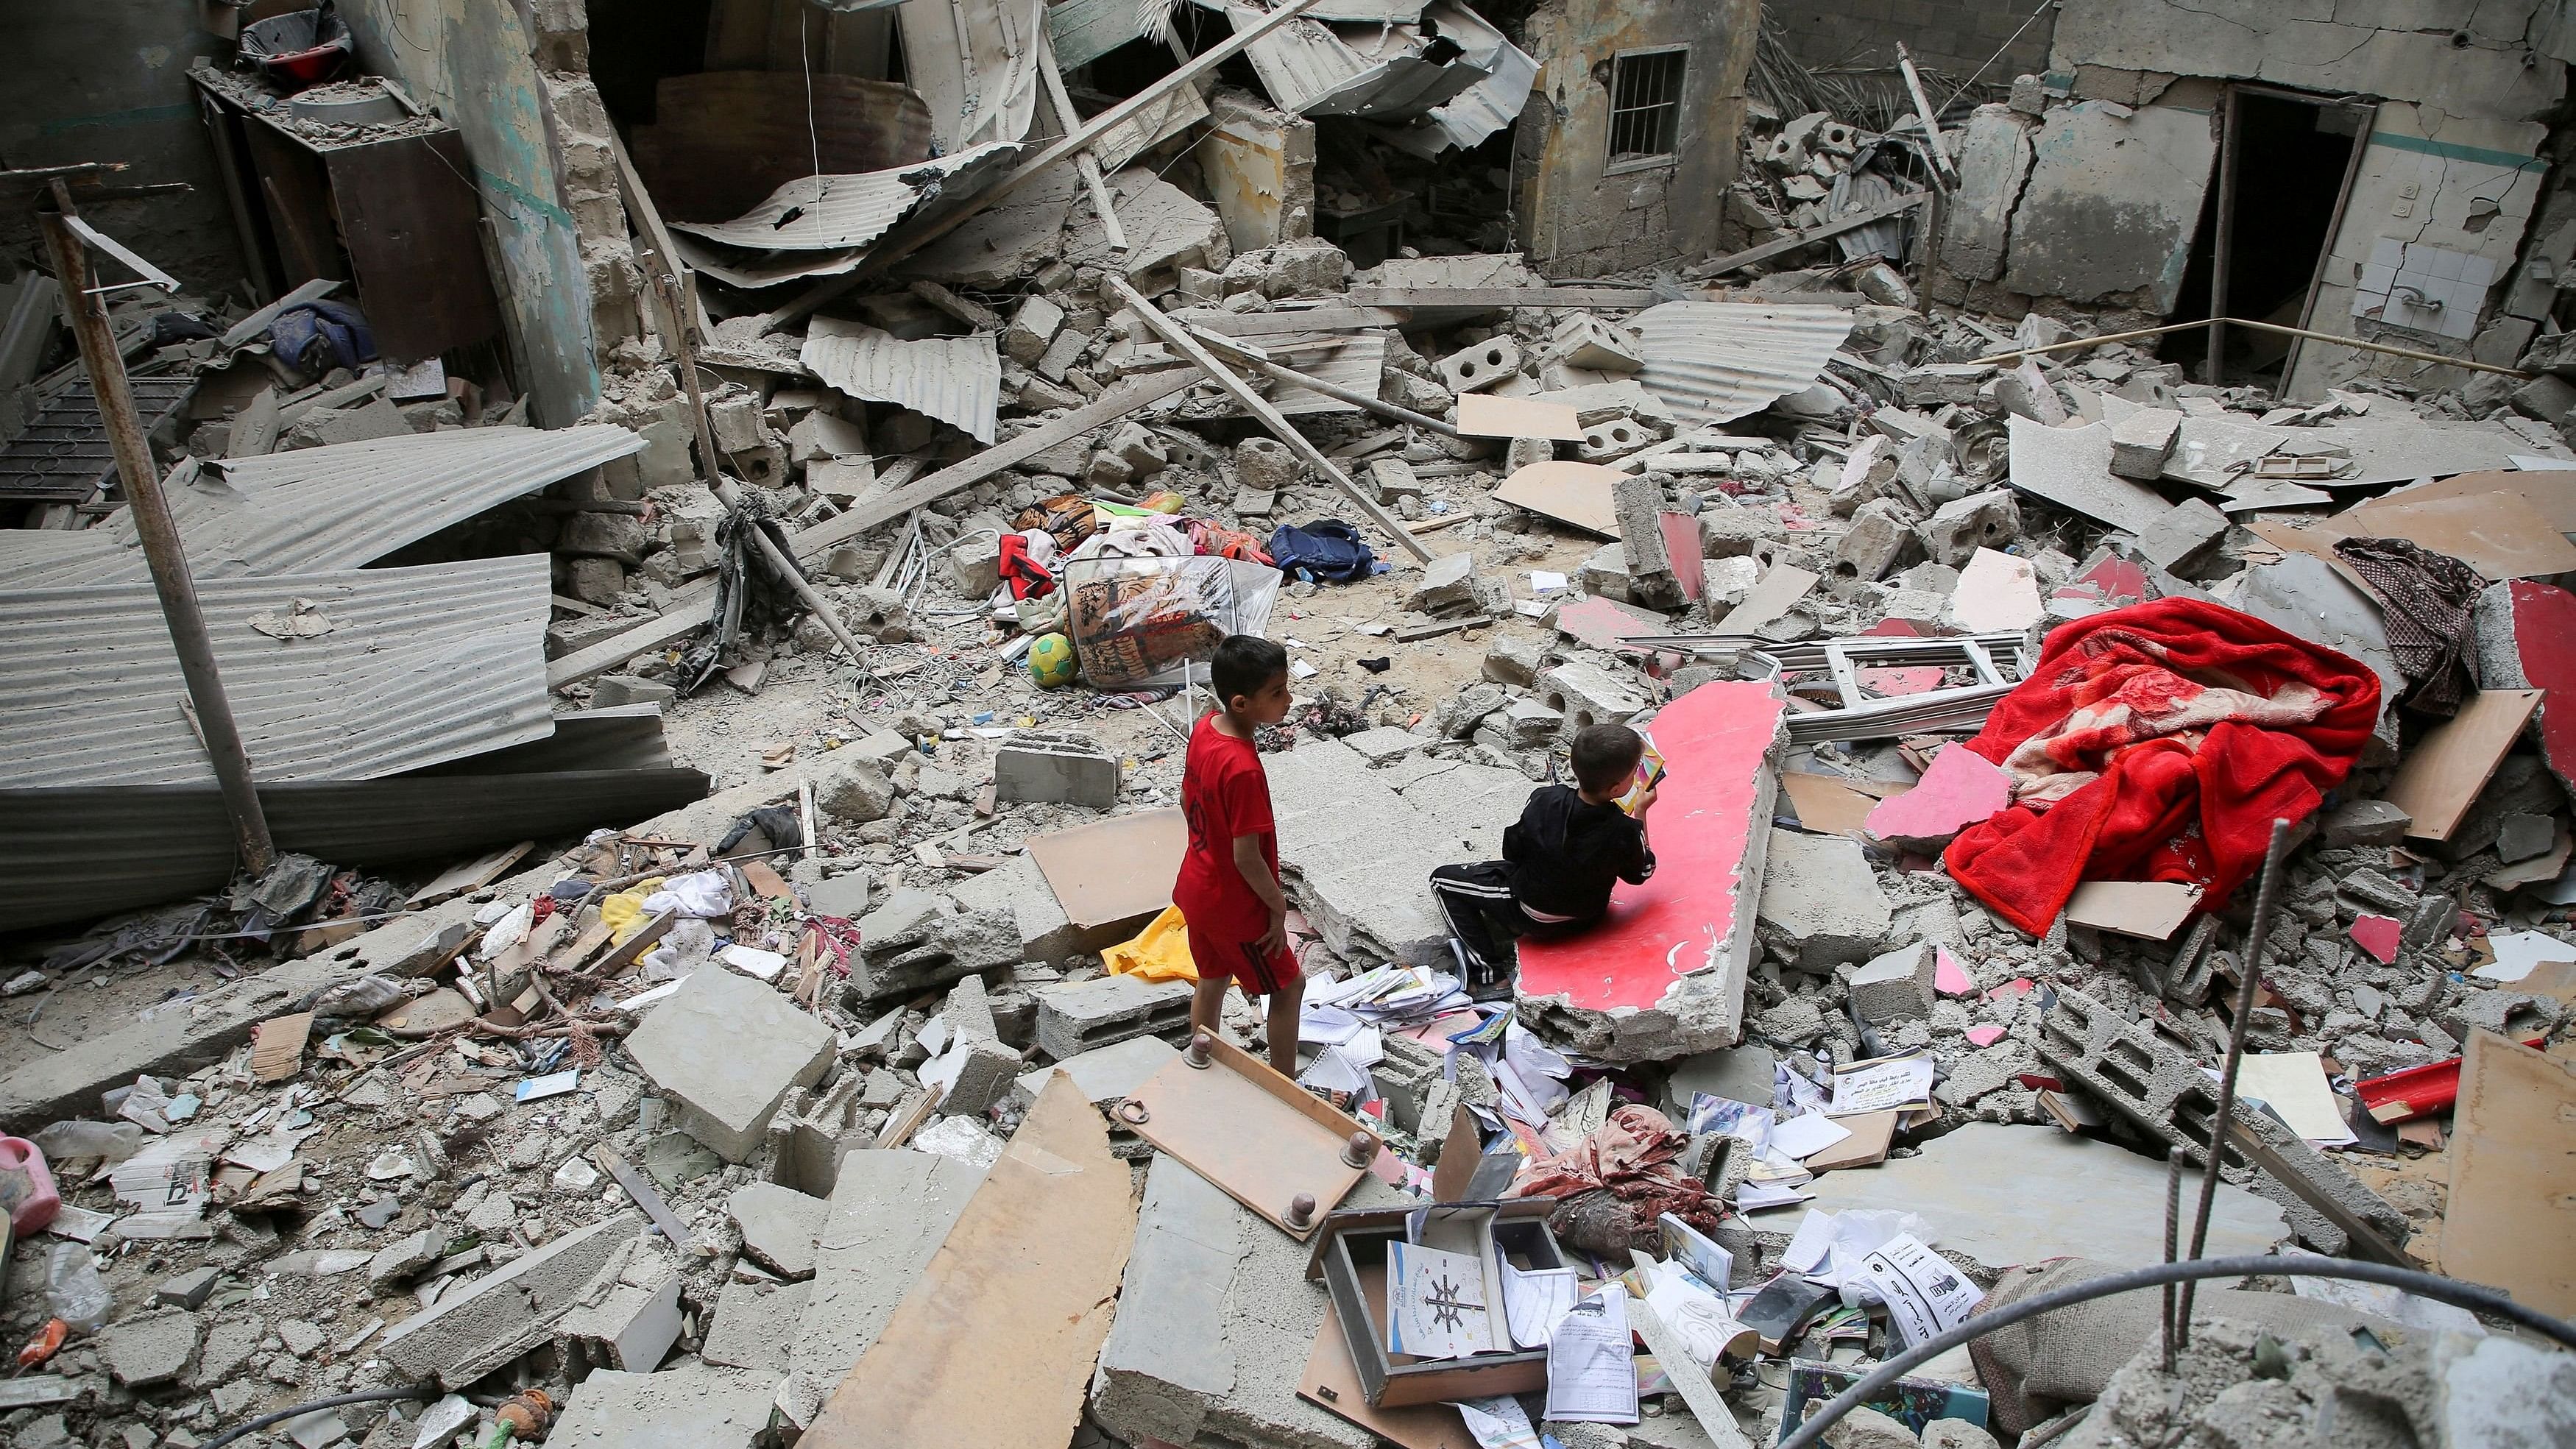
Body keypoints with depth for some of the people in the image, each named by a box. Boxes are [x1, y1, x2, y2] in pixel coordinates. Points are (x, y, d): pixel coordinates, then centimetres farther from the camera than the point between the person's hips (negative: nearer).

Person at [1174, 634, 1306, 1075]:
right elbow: (1247, 858, -27)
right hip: (1234, 906, -8)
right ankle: (1284, 1086, 27)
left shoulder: (1204, 727, -8)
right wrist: (1279, 907, -13)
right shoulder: (1243, 770, -34)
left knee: (1212, 981, 25)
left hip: (1197, 888, 8)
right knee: (1289, 986, 13)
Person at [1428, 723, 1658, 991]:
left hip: (1536, 919, -3)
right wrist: (1640, 811, -1)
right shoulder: (1625, 831, -29)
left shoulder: (1543, 801, -28)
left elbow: (1512, 851, -10)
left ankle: (1488, 974, 0)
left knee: (1443, 880, 8)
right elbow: (1639, 873, -6)